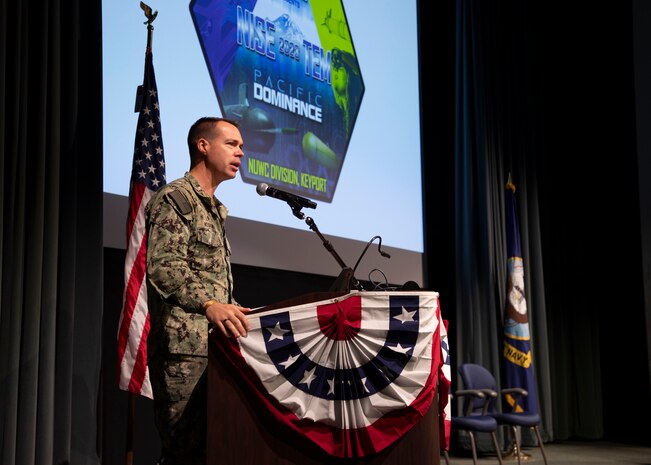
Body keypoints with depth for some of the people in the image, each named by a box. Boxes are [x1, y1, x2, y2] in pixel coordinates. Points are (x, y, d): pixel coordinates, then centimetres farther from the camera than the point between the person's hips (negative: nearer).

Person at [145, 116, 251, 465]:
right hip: (184, 346, -9)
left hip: (213, 344, 9)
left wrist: (232, 312, 17)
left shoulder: (214, 209, 25)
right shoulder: (175, 197, -4)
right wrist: (209, 304, -31)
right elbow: (163, 265, -18)